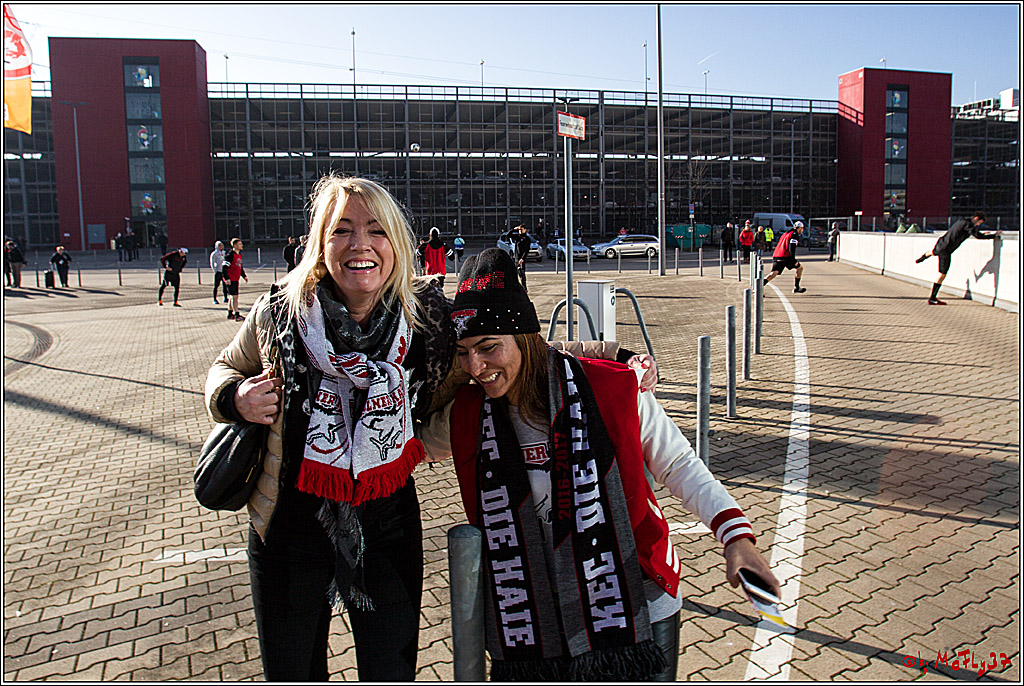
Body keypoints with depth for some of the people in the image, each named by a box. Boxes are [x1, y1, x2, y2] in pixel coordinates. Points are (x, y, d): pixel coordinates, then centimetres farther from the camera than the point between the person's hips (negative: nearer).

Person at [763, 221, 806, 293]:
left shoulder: (786, 233, 23)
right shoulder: (794, 235, -5)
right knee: (800, 267, 11)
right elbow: (791, 248, -15)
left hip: (776, 255, 8)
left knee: (774, 273, -2)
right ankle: (796, 287, 14)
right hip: (785, 257, -8)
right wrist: (794, 260, -15)